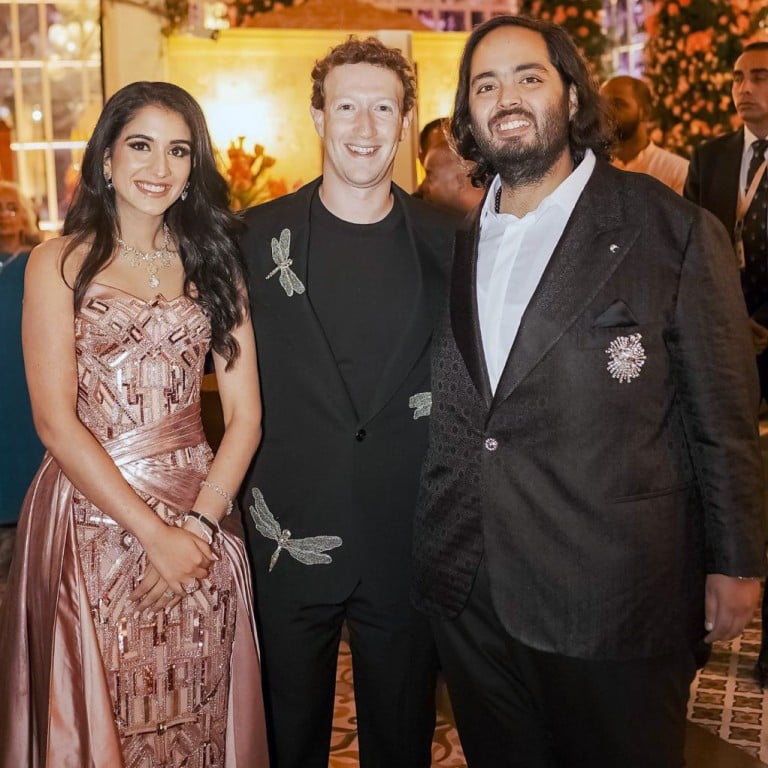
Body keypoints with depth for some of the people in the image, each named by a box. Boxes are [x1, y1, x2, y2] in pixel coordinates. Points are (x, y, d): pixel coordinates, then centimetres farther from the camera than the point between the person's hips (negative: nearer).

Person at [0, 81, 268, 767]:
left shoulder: (214, 262, 8)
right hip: (90, 519, -2)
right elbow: (55, 421, -9)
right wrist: (153, 533, -13)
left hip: (201, 512, 3)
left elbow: (244, 414, 2)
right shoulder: (59, 263, -2)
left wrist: (201, 523, -11)